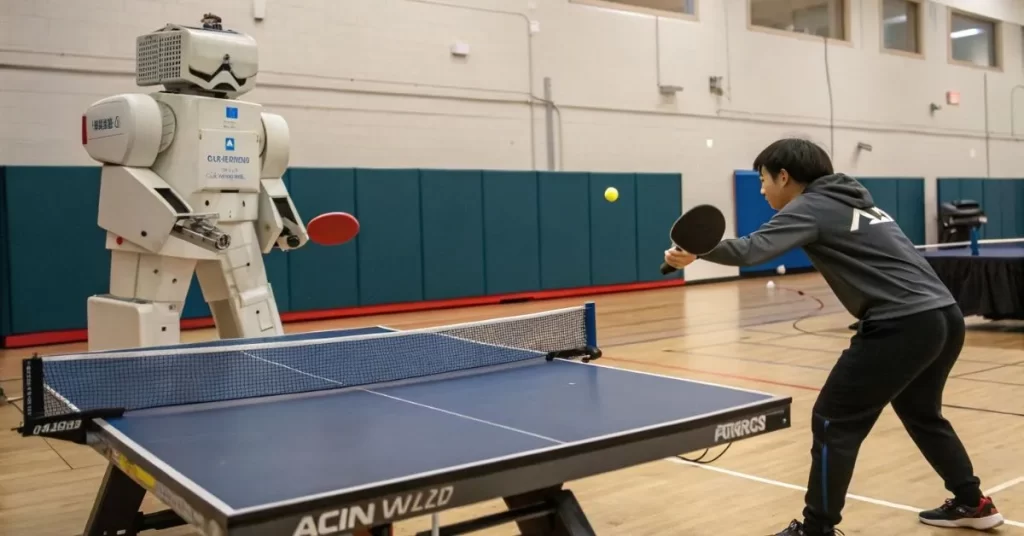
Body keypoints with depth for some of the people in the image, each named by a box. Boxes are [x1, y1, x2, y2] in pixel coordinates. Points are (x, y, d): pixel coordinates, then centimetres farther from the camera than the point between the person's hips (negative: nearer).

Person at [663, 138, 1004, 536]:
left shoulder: (811, 207, -6)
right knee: (921, 413, 29)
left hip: (903, 326, -10)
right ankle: (973, 503, 41)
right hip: (945, 316, 10)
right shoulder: (851, 200, 21)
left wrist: (698, 250, -23)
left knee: (833, 423, -2)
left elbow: (753, 250, -22)